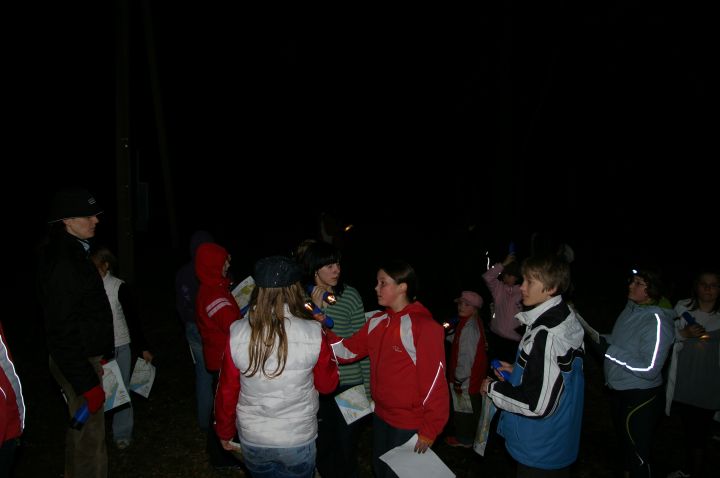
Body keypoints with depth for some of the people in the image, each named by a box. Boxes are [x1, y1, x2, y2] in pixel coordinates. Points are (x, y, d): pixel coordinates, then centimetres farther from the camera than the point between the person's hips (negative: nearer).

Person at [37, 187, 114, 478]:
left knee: (79, 428, 24)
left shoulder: (71, 253, 8)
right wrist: (87, 383, -24)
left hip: (84, 356, 10)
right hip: (77, 363, -10)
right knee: (90, 436, 1)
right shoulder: (62, 263, -24)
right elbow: (61, 331, -26)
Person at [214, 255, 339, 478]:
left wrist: (224, 432, 13)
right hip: (298, 440, -1)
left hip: (252, 440, 2)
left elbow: (226, 391, -5)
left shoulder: (237, 334, -16)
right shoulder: (313, 334, -20)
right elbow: (328, 384, -5)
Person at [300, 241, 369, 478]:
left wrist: (369, 384, -3)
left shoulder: (350, 295, -10)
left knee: (347, 445, 12)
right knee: (323, 445, 17)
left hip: (349, 384, -2)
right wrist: (316, 309, -21)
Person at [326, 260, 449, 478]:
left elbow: (434, 381, -20)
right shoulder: (377, 321, 2)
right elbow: (348, 350, 1)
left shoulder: (424, 326, -21)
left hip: (409, 425, -7)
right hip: (381, 417, 7)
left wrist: (429, 431, -16)